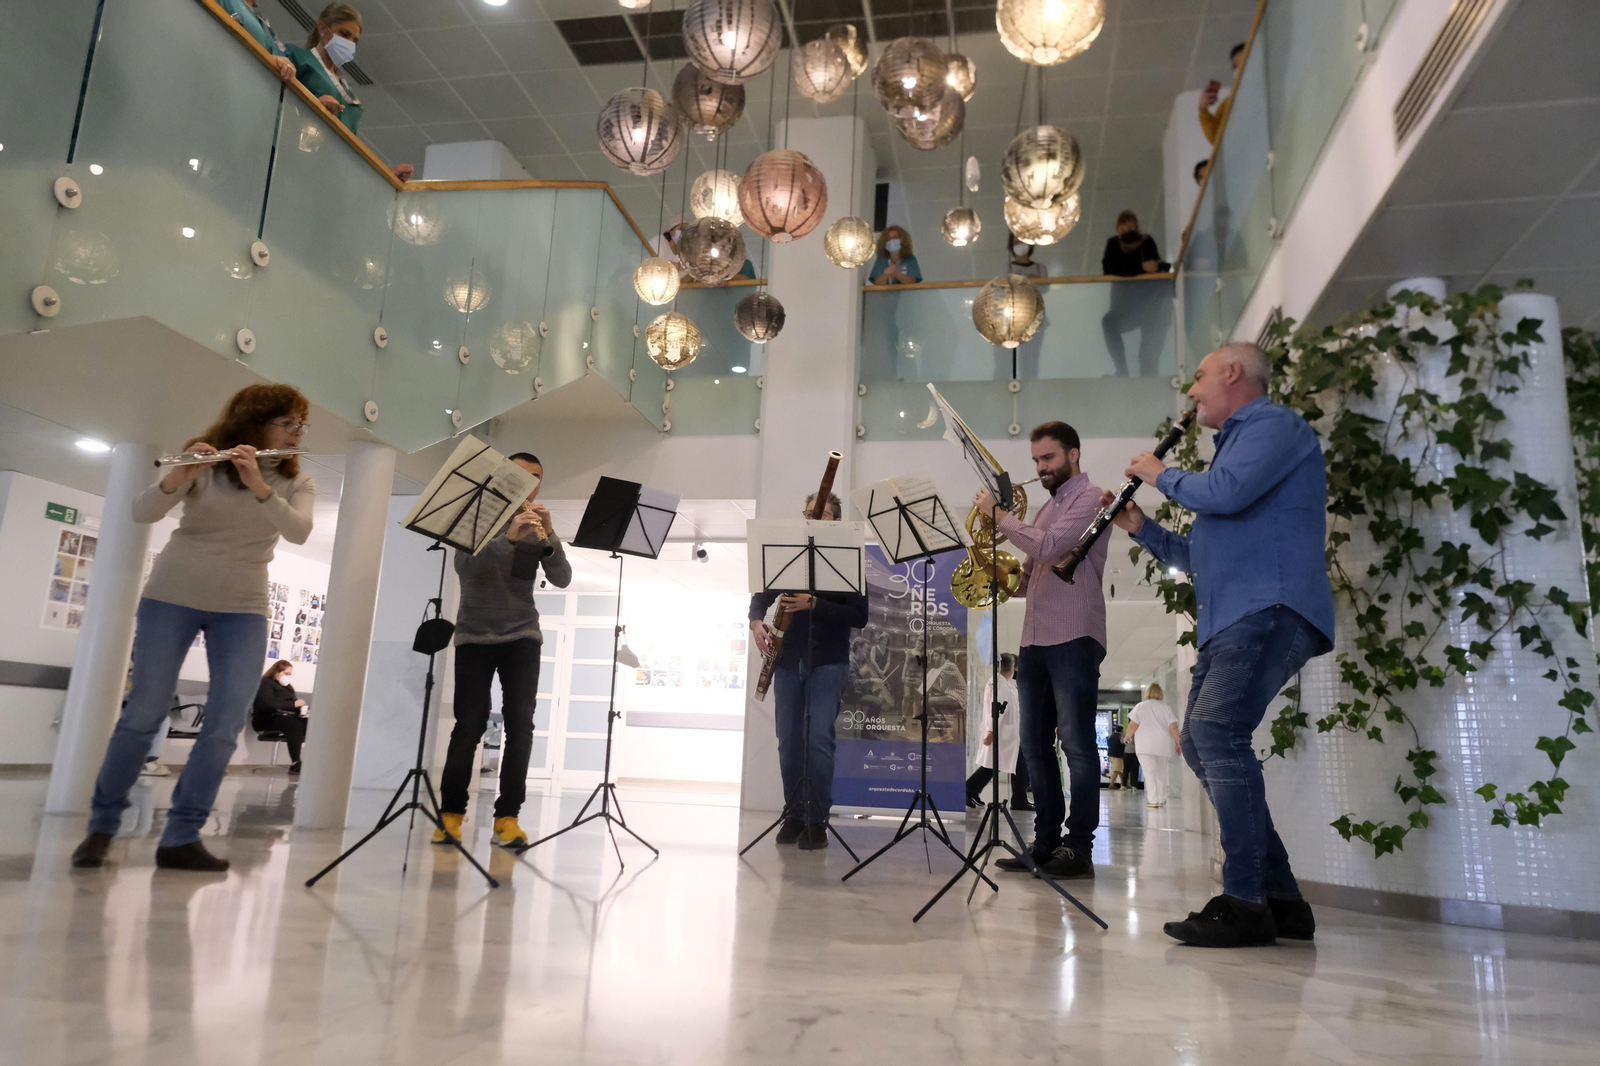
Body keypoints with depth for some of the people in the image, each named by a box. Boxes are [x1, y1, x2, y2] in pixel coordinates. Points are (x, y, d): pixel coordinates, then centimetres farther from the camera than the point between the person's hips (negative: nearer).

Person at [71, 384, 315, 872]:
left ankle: (181, 838, 1)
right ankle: (101, 826, 17)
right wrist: (176, 480, -33)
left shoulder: (295, 483, 4)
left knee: (227, 723, -8)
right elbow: (141, 512, -13)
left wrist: (260, 487, -31)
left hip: (243, 610, 2)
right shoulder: (206, 462, -3)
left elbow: (299, 531, -17)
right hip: (173, 597, -2)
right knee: (145, 713, -1)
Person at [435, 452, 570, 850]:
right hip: (474, 636, -2)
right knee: (470, 723, -7)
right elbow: (466, 569, -17)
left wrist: (549, 537, -21)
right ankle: (451, 812, 8)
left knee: (520, 723, -7)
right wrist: (508, 537, -31)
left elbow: (562, 579, -5)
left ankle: (507, 817, -2)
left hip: (521, 637, 2)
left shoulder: (538, 526, 7)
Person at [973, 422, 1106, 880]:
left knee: (1076, 743, -6)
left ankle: (1078, 848, -1)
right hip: (1035, 639, 9)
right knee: (1036, 746, 8)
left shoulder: (1088, 499, -3)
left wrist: (998, 513, -9)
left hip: (1073, 638, -9)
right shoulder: (1047, 507, 23)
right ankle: (1046, 844, 15)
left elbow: (1047, 547, -18)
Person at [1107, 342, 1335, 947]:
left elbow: (1224, 495, -19)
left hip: (1272, 608, -10)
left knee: (1216, 728, -24)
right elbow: (1201, 557, 30)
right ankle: (1280, 899, 11)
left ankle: (1246, 904, -20)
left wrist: (1162, 476, -1)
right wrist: (1141, 527, 19)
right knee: (1200, 744, 5)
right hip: (1230, 619, 10)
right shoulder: (1238, 443, 30)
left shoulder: (1273, 423, 0)